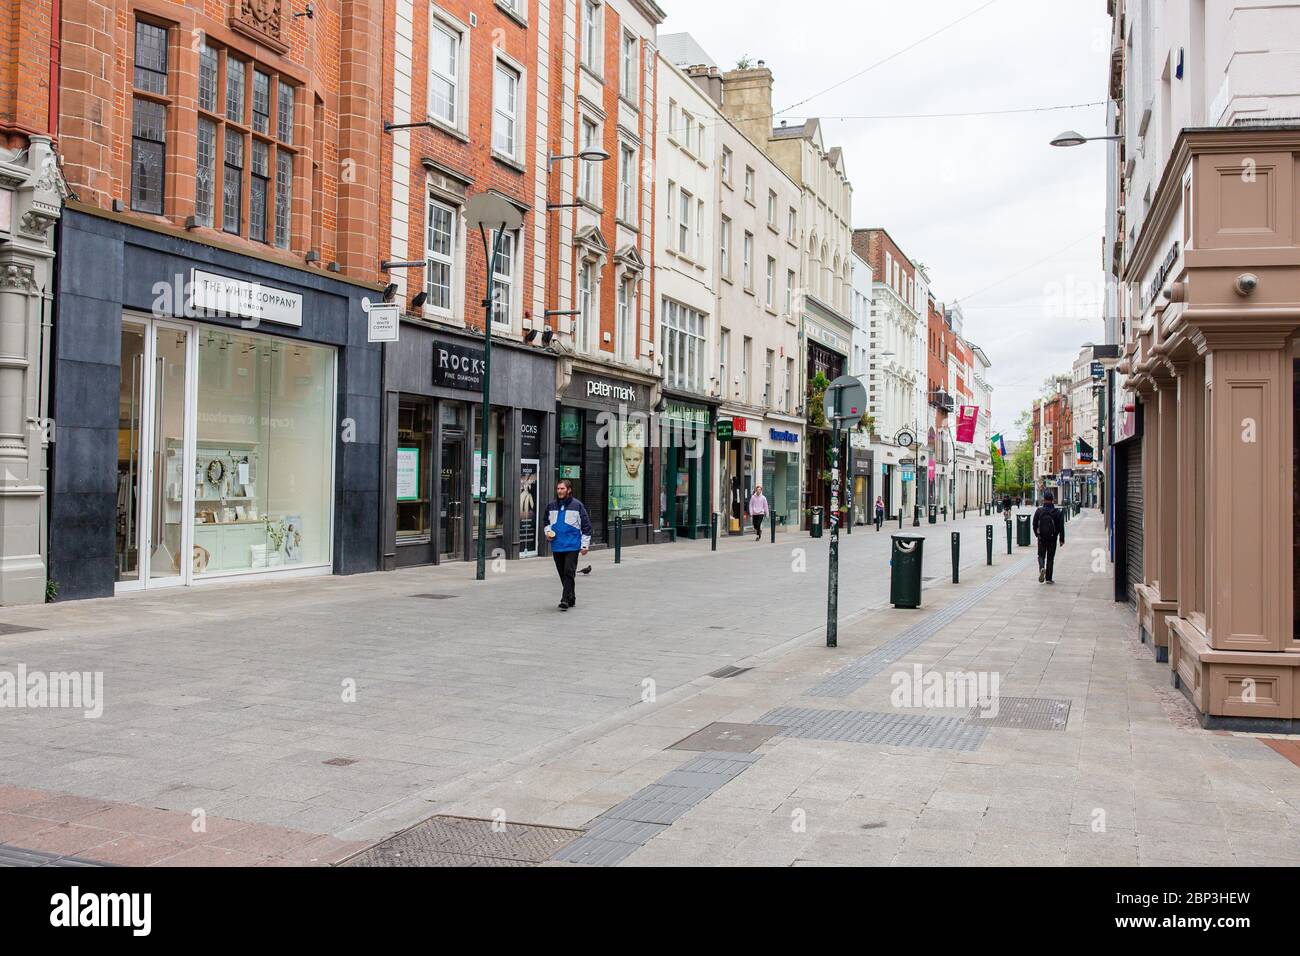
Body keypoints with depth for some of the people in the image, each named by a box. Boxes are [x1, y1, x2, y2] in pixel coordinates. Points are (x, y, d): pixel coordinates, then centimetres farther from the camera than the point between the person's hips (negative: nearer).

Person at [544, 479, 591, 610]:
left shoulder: (577, 505, -4)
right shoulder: (551, 506, 10)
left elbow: (586, 526, -1)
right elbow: (547, 522, 26)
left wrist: (585, 545, -4)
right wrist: (548, 532, 5)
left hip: (572, 546, -5)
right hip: (556, 546, 5)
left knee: (569, 572, -12)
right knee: (562, 574, 10)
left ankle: (566, 600, -13)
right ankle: (571, 597, 23)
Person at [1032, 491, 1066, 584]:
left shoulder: (1039, 511, -3)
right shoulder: (1057, 513, -4)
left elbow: (1034, 524, 4)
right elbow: (1061, 527, -6)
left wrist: (1037, 534, 20)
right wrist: (1062, 539, -2)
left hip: (1041, 538, 0)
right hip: (1052, 538, 0)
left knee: (1041, 555, 11)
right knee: (1050, 557, 8)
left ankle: (1042, 568, -20)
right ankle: (1048, 578, 7)